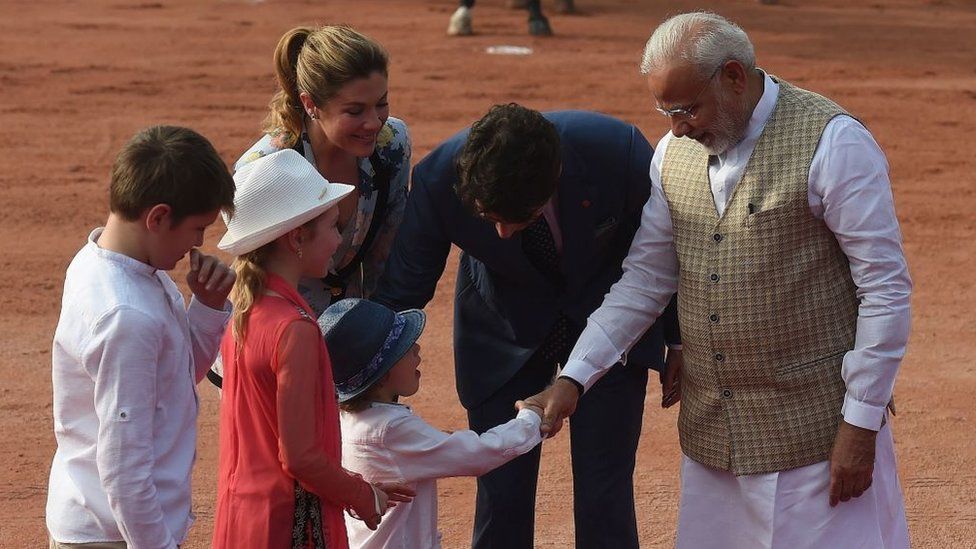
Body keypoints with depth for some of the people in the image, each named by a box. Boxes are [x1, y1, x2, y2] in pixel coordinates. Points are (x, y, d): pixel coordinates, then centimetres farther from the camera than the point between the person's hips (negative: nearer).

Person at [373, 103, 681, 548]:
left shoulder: (617, 150, -31)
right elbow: (399, 295, -14)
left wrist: (679, 342, 2)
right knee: (500, 498, -2)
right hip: (502, 334, 1)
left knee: (604, 499, -5)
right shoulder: (439, 179, -29)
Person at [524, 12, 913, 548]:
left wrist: (861, 425, -12)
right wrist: (574, 378, 5)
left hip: (812, 430, -6)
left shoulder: (832, 143, -13)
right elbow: (643, 278, 13)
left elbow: (886, 290, -12)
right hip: (710, 432, 6)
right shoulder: (675, 152, 6)